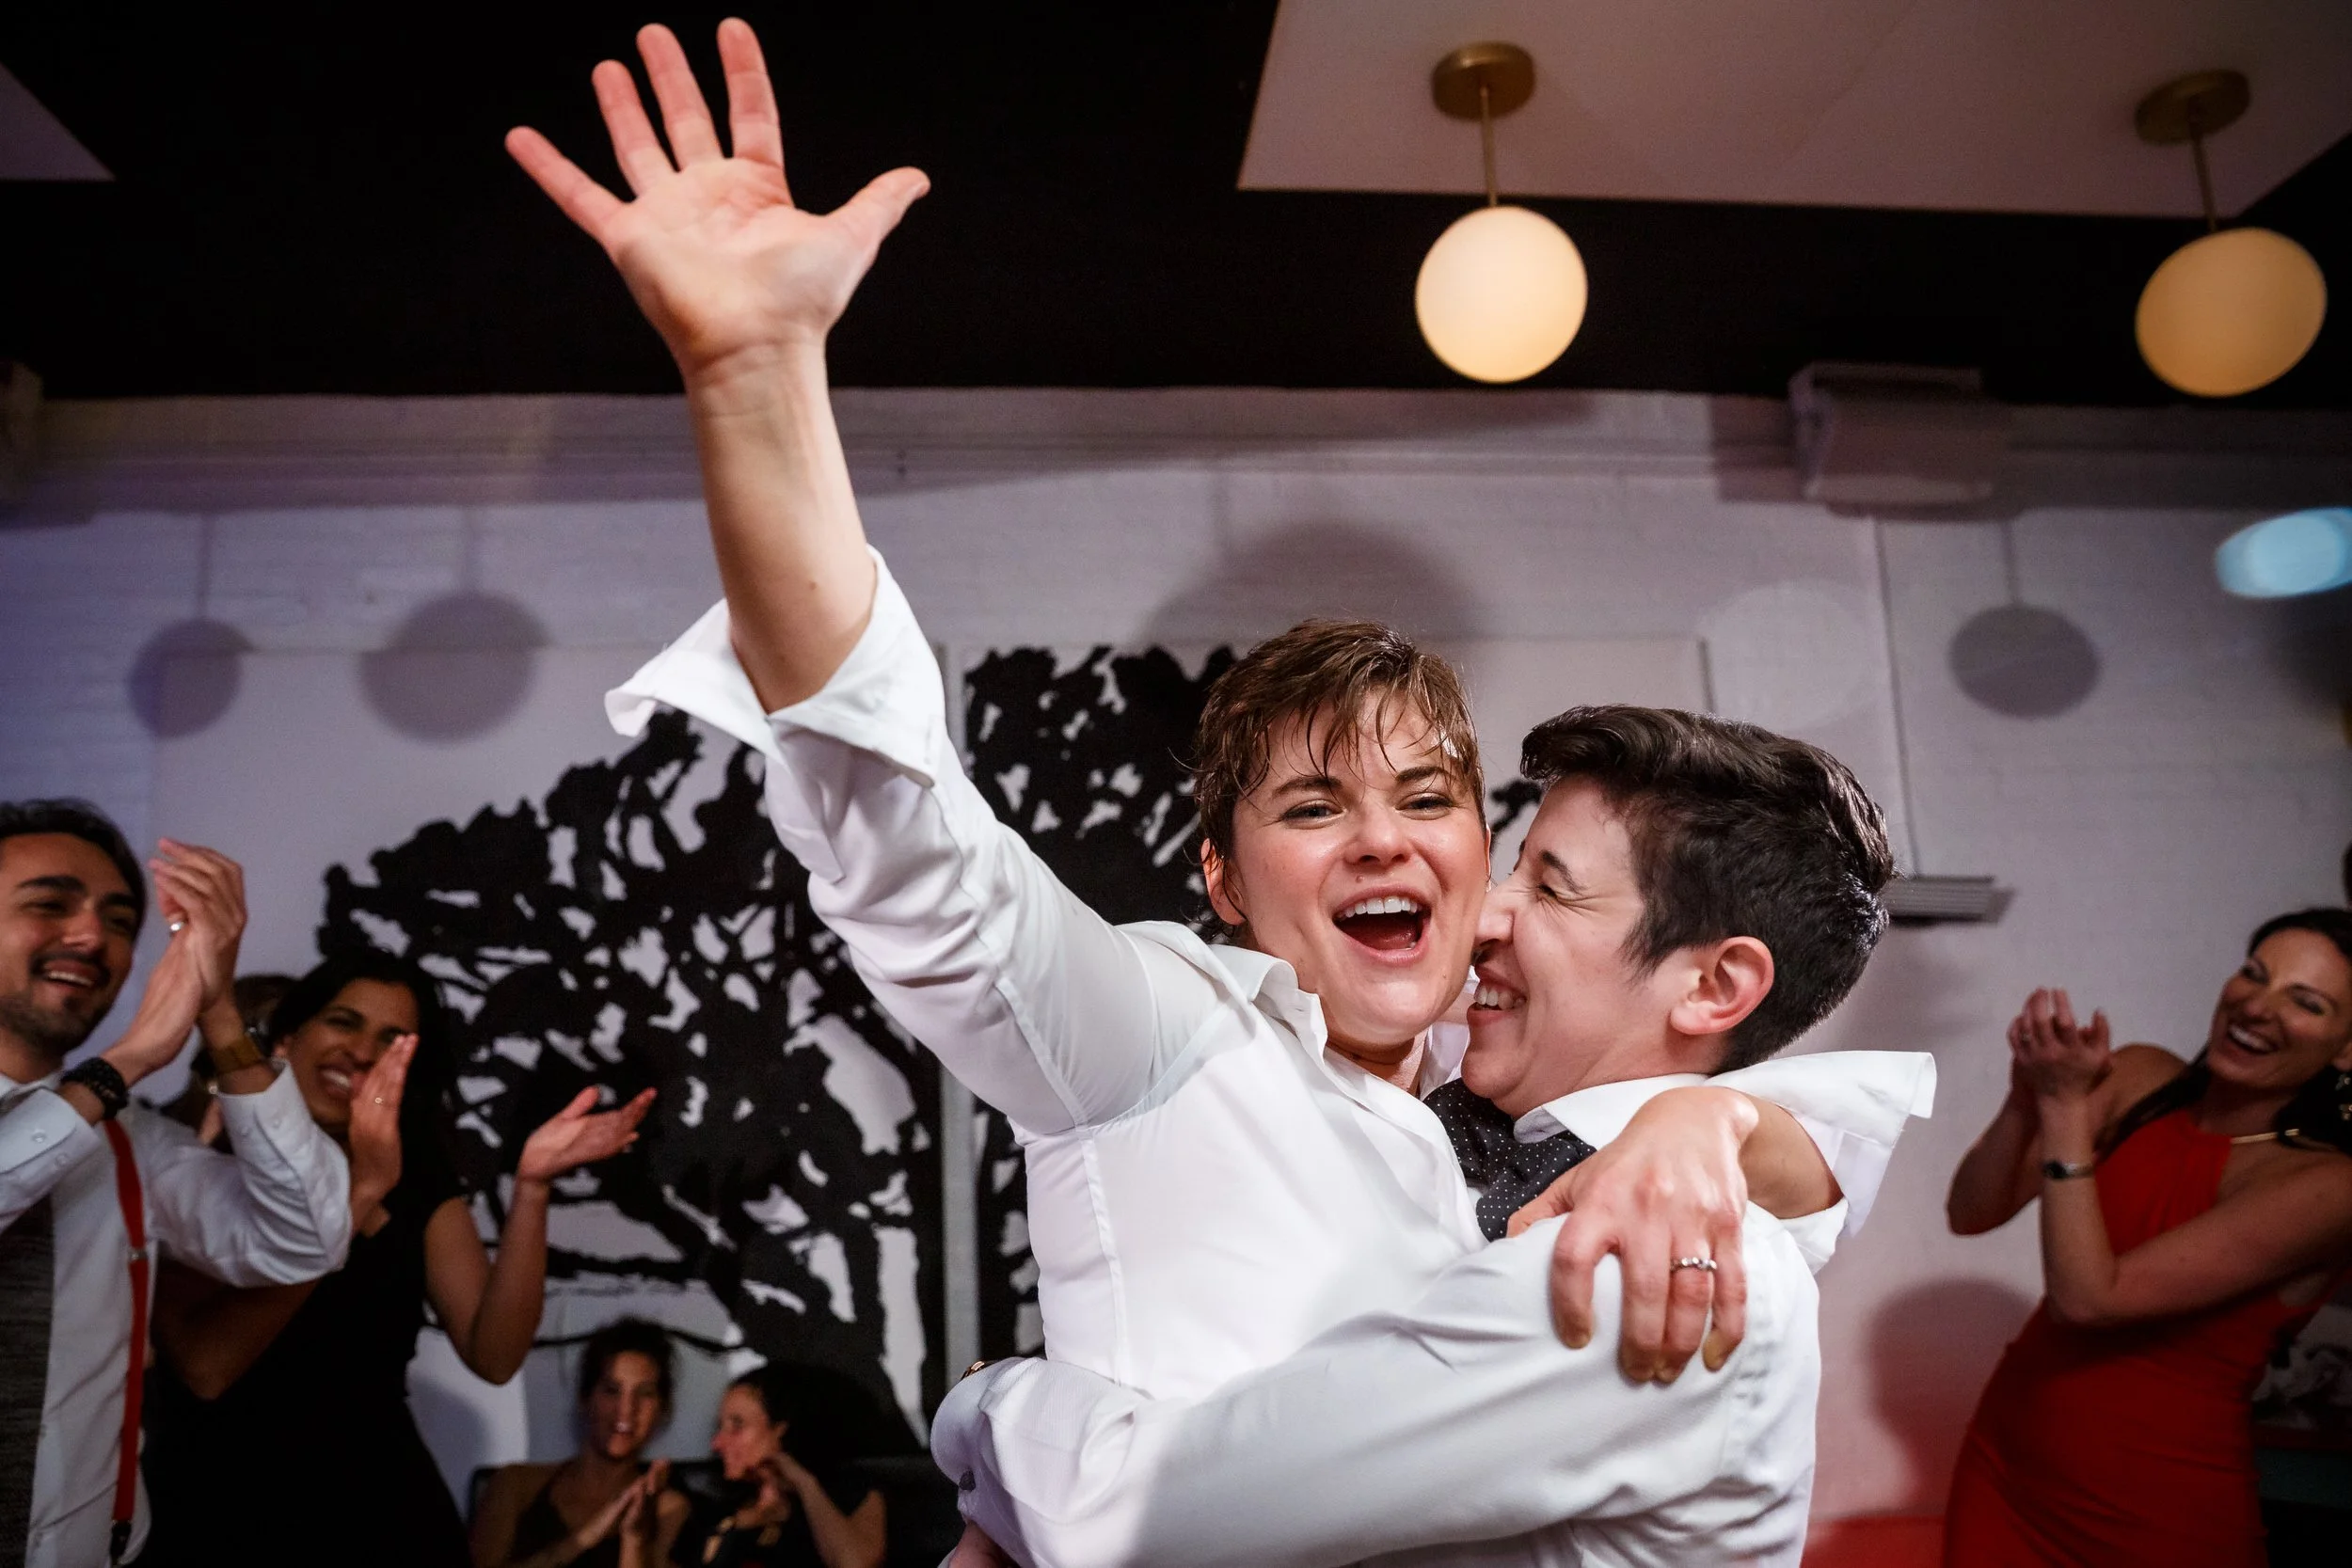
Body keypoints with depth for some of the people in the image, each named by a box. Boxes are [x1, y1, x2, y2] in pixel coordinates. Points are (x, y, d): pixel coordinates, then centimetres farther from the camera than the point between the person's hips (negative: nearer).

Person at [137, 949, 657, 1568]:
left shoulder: (418, 1181, 5)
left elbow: (494, 1355, -9)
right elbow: (205, 1366, -22)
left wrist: (529, 1187, -20)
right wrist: (358, 1190, -26)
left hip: (378, 1503, 4)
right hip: (218, 1508, -3)